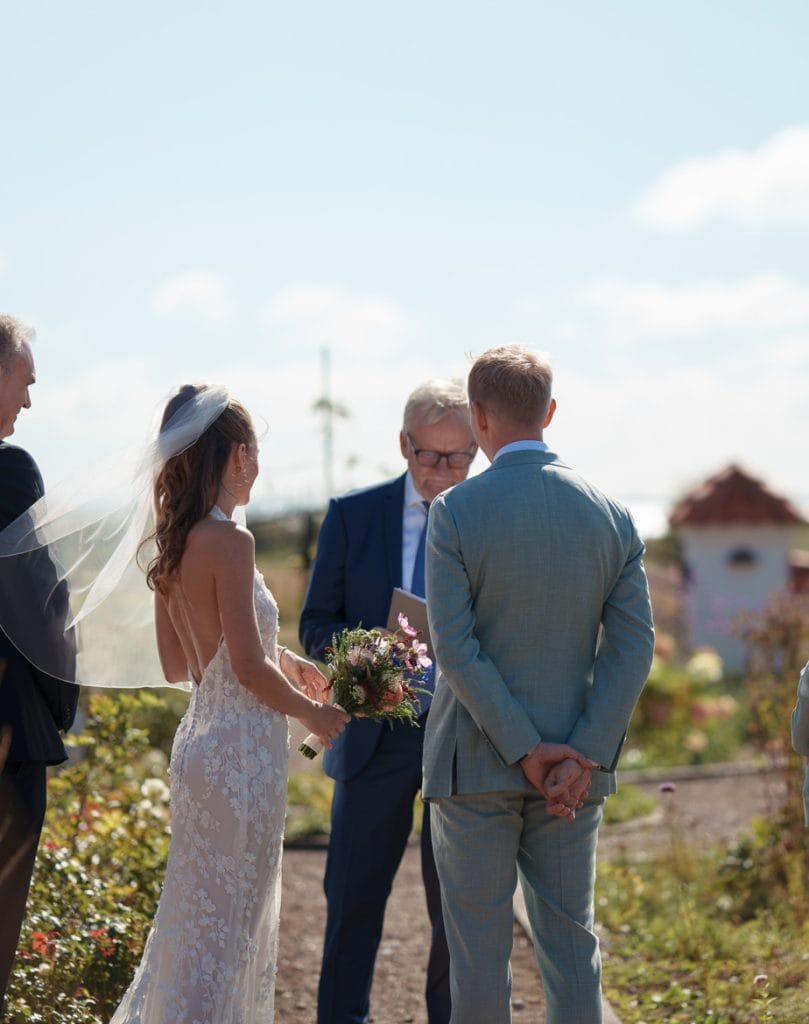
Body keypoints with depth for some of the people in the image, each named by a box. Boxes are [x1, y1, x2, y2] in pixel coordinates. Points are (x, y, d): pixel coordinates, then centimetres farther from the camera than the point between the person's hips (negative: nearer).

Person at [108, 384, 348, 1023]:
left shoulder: (174, 543, 8)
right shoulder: (230, 542, -18)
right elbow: (247, 668, -20)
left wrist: (276, 659, 17)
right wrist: (314, 712, -4)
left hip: (202, 737, 9)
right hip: (243, 749, -9)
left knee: (203, 918, 18)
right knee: (226, 925, -1)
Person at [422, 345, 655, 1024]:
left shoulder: (455, 512, -10)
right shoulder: (610, 515, 0)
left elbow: (455, 646, -15)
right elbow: (633, 646, -4)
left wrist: (526, 752, -11)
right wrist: (582, 759, -8)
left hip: (476, 762, -3)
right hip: (577, 762, 3)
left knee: (479, 947, 4)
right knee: (570, 938, 11)